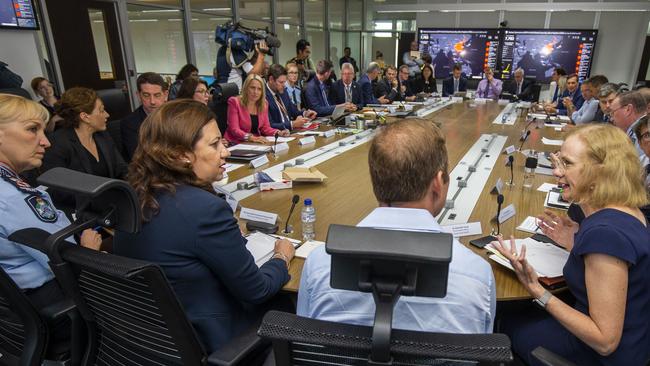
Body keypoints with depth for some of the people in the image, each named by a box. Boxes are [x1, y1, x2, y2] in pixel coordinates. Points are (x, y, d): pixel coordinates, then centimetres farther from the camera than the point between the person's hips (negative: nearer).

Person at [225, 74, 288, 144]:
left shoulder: (264, 104, 8)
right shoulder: (235, 102, -8)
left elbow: (265, 127, 9)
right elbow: (234, 129, -16)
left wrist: (279, 132, -11)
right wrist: (252, 138, -32)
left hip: (256, 143, 6)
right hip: (236, 144, -6)